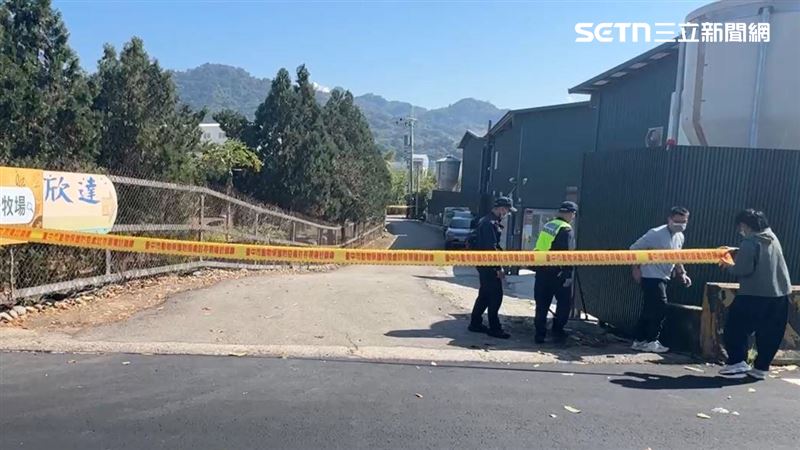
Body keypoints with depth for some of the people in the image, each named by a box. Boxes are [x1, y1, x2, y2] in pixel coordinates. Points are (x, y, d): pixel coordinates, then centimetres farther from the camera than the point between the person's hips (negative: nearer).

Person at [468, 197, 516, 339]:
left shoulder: (485, 221, 16)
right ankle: (494, 328, 1)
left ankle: (475, 323, 23)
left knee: (485, 295, 16)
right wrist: (499, 268, -20)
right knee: (496, 295, -5)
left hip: (484, 264, 11)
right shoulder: (491, 223, -18)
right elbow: (491, 248, -22)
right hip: (488, 265, -11)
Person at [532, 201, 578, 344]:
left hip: (541, 270, 7)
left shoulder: (548, 225, 13)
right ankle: (557, 331, 9)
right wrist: (568, 275, -16)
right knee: (564, 302, 8)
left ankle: (540, 334, 12)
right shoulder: (566, 229, -10)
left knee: (542, 304, 10)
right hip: (556, 272, -7)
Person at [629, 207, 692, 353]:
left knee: (650, 310, 11)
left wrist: (682, 273, 13)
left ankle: (639, 341, 19)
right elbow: (634, 248, -14)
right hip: (651, 276, -8)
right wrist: (636, 269, -16)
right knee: (660, 307, -10)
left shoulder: (680, 237, 9)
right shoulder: (656, 234, -16)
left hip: (663, 278, 8)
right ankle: (652, 341, 2)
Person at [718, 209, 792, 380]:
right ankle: (761, 368, 15)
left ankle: (737, 362, 0)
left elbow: (743, 269, -19)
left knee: (734, 328, 5)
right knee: (770, 334, 12)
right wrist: (737, 252, 17)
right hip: (780, 294, 8)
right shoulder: (772, 238, 12)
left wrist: (729, 266, -1)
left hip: (755, 294, -7)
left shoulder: (750, 242, -13)